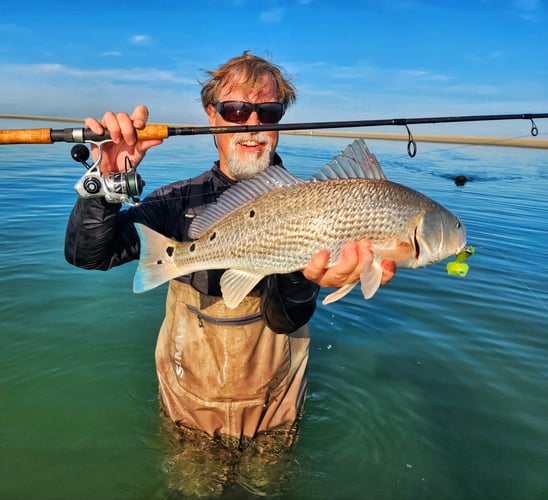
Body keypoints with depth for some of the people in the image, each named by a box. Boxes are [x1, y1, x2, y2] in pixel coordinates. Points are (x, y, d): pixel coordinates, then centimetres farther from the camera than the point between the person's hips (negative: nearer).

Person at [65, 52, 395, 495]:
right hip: (189, 405, 1)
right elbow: (88, 254, -15)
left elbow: (286, 320, -21)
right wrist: (106, 179, -33)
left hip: (272, 410, 0)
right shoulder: (180, 202, -9)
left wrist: (305, 278, -44)